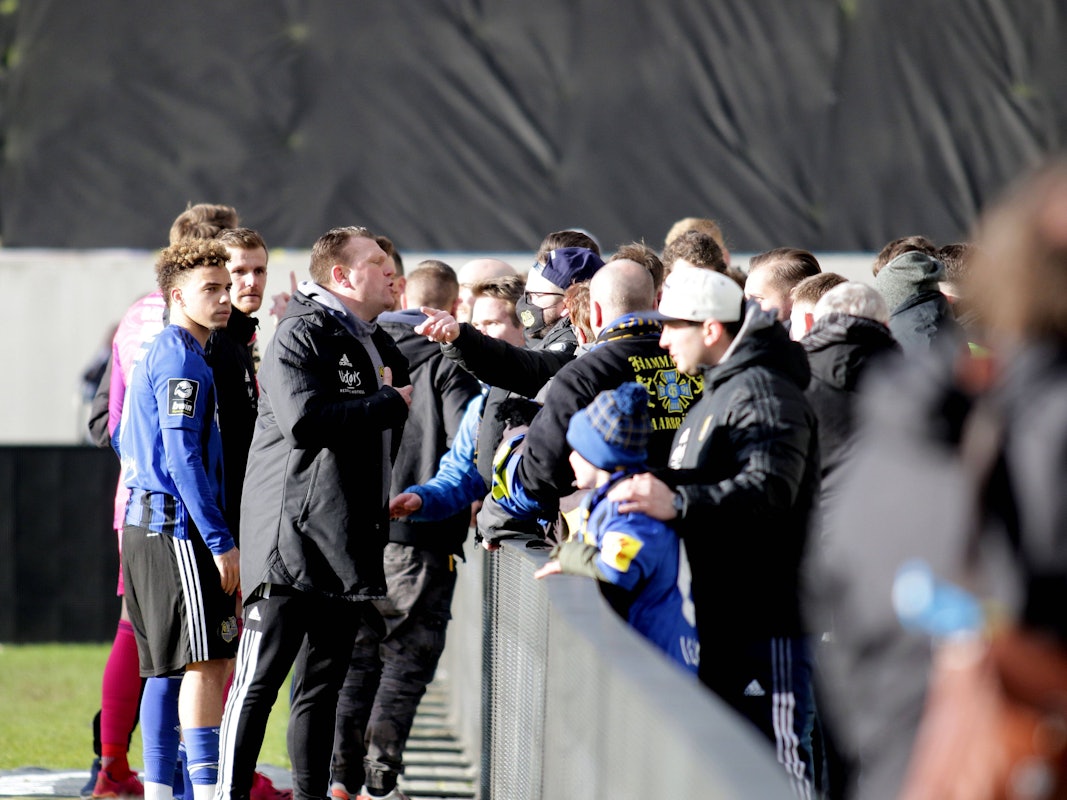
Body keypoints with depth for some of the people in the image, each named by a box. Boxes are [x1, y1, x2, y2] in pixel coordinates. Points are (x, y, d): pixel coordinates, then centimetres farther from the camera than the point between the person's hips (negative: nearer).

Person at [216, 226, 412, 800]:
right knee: (261, 679, -7)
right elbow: (304, 420, -24)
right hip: (292, 540, -9)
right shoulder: (301, 336, -8)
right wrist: (390, 404, -14)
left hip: (349, 540, 9)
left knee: (324, 682, 11)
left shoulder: (379, 345, 20)